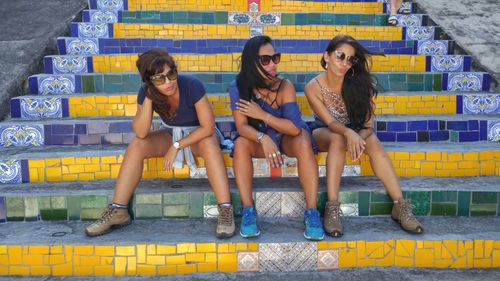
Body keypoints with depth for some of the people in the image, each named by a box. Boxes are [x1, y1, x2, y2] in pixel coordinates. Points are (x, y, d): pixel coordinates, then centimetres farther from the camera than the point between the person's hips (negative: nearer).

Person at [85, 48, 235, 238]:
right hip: (171, 135, 4)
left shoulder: (192, 86, -27)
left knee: (209, 142, -38)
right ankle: (118, 211, -16)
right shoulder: (146, 92, -16)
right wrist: (149, 97, -33)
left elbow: (208, 127, -24)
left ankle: (225, 210, -37)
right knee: (136, 145, -21)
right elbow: (141, 133, -25)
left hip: (198, 134, -3)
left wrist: (177, 146, -24)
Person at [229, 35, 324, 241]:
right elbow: (241, 126, -23)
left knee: (303, 143, -33)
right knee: (240, 144, -30)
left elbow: (295, 127, -28)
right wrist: (263, 138, -42)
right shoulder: (238, 86, -16)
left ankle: (311, 212, -29)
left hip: (287, 138, -1)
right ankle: (248, 210, -25)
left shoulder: (284, 86, -20)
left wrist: (262, 115, -26)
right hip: (259, 140, 1)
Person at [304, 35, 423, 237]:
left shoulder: (359, 84, -14)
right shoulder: (313, 88, -18)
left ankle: (400, 205, -30)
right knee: (338, 139, -36)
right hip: (323, 133, -2)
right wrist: (348, 133, -46)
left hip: (354, 132, 2)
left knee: (373, 142, -30)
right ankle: (332, 208, -38)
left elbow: (368, 125, -16)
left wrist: (359, 137, -39)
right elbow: (330, 122, -24)